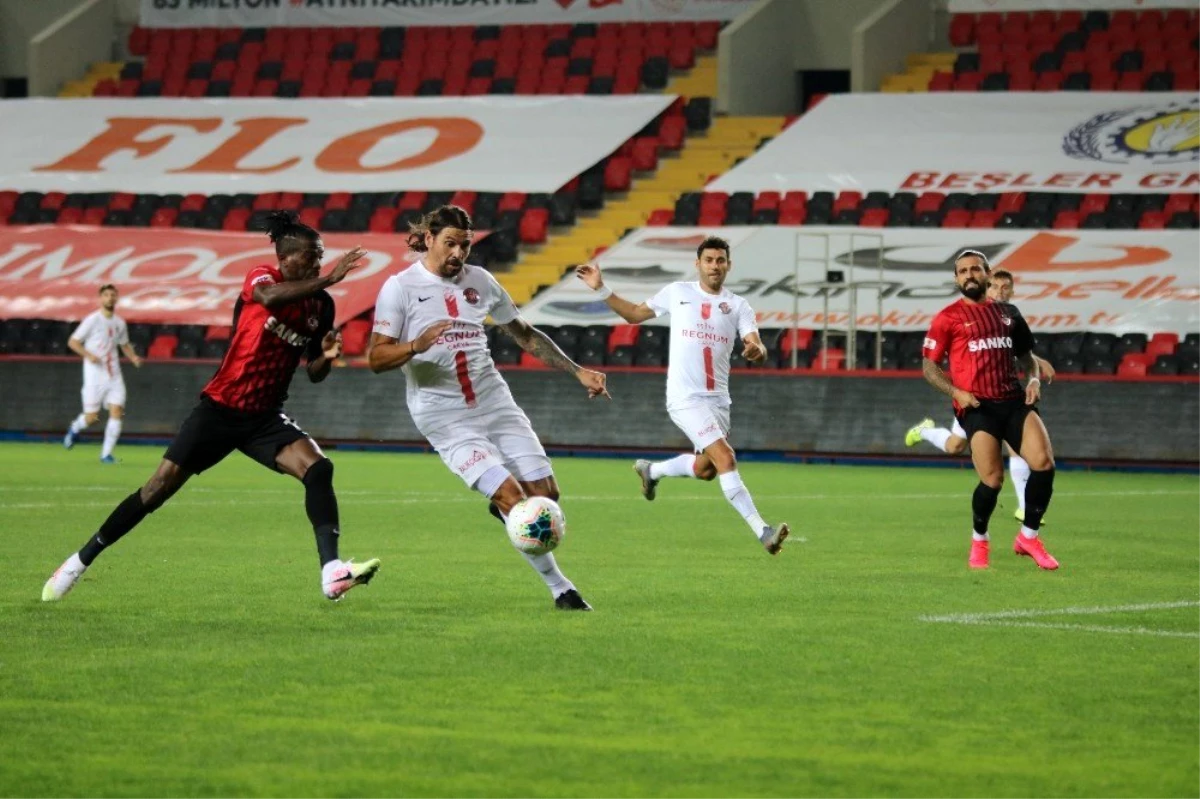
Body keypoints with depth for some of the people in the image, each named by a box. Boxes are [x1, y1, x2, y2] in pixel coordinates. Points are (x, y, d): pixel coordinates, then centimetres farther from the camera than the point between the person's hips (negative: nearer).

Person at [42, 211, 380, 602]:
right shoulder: (260, 277, -10)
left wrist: (326, 356, -9)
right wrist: (328, 280, -37)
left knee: (318, 469, -22)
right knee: (160, 486, -3)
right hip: (220, 407, -4)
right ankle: (79, 562, 11)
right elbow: (271, 297, -37)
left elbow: (314, 373, 13)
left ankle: (331, 571, -27)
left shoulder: (321, 305, 3)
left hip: (265, 417, 4)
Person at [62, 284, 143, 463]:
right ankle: (75, 429, 31)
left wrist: (133, 357, 6)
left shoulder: (120, 323, 10)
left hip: (114, 375, 4)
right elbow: (72, 342, -5)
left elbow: (125, 345, 26)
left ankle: (106, 453, -1)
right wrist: (88, 355, -21)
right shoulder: (92, 320, -6)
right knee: (91, 417, -4)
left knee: (117, 412, -9)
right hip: (95, 374, -4)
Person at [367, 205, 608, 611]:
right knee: (513, 497, -17)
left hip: (495, 404, 5)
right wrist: (416, 345, -29)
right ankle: (561, 589, -6)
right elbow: (376, 359, -9)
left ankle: (503, 508, 28)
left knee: (545, 493, -4)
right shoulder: (400, 287, -5)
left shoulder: (479, 281, 9)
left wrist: (578, 371, 15)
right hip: (444, 418, -5)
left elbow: (525, 334, 19)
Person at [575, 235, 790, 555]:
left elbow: (756, 345, -7)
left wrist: (756, 349, -31)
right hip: (686, 397, -5)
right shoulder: (678, 293, 4)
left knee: (705, 469, 15)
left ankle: (652, 470, 45)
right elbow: (635, 314, 16)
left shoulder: (738, 306, 6)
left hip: (718, 399, 5)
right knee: (725, 458, -19)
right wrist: (601, 289, 8)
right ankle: (762, 532, -24)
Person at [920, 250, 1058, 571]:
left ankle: (1028, 537, 4)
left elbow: (1025, 354, 28)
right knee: (992, 480, -14)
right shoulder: (948, 318, 4)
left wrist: (1034, 378, 6)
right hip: (977, 407, -4)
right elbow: (929, 366, 5)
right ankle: (979, 541, 15)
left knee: (1044, 463, -15)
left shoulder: (1008, 313, 17)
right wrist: (956, 392, -10)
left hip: (1014, 401, 4)